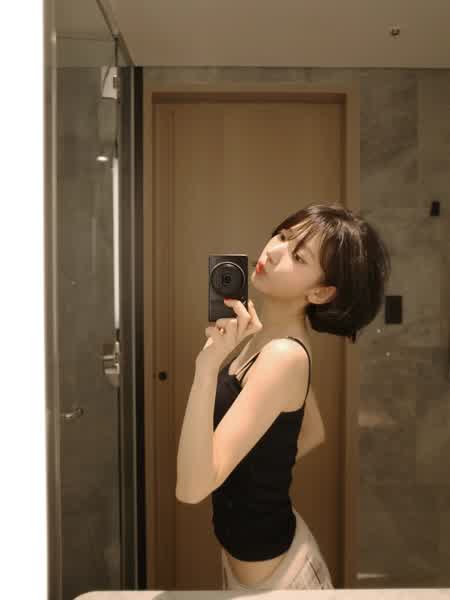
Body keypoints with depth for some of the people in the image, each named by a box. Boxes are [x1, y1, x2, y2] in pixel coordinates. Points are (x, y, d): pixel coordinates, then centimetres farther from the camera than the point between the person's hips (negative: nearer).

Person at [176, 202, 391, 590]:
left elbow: (193, 486, -35)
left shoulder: (284, 355, -31)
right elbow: (315, 433, 9)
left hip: (271, 572, -7)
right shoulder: (273, 336, -5)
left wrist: (208, 365, -43)